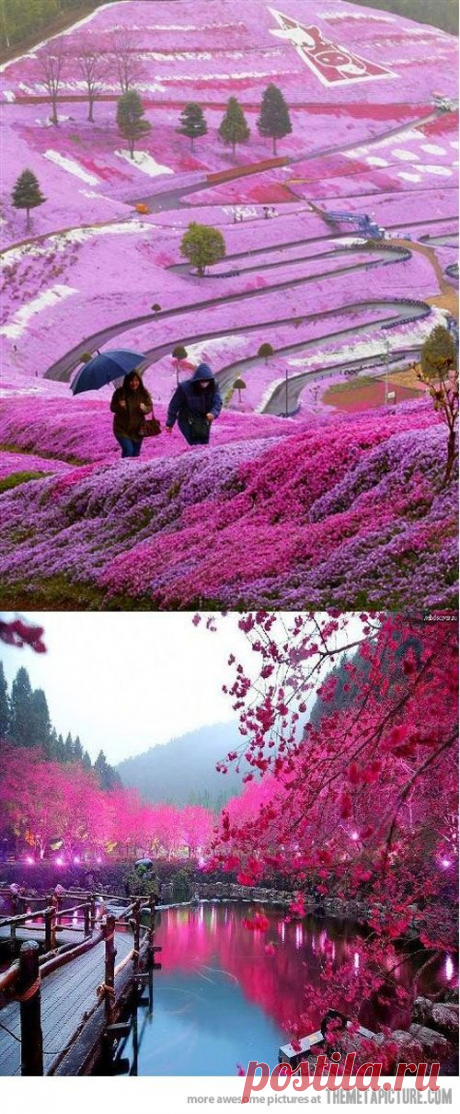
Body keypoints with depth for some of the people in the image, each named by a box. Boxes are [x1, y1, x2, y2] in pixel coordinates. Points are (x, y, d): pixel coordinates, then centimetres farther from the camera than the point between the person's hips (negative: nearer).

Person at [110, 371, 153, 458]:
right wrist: (119, 407, -25)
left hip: (137, 429, 3)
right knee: (128, 451, -20)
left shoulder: (144, 393, -5)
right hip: (122, 429, -3)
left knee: (135, 454, 11)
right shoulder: (120, 393, -12)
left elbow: (150, 407, 4)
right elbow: (112, 408, -3)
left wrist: (144, 408, -19)